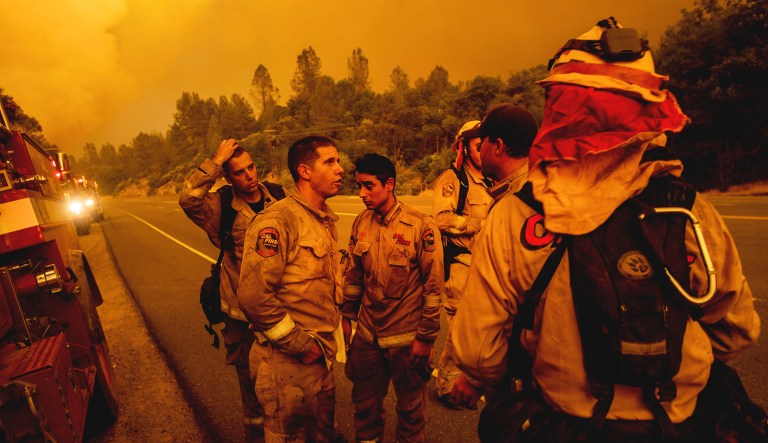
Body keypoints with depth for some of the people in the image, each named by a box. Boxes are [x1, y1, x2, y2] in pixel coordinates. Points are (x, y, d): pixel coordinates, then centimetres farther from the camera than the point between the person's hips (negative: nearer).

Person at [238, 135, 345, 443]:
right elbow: (254, 296, -26)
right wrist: (299, 344, -18)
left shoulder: (326, 220, 9)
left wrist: (325, 343, 12)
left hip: (323, 356, 8)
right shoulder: (278, 220, -20)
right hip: (289, 361, -8)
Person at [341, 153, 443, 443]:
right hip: (367, 334, 5)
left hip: (407, 338, -4)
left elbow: (434, 285, -13)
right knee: (365, 402, 20)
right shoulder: (361, 223, 0)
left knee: (410, 406, 16)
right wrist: (347, 316, 10)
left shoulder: (421, 226, -16)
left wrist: (426, 337, -11)